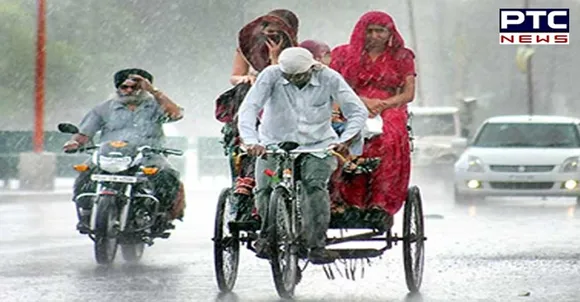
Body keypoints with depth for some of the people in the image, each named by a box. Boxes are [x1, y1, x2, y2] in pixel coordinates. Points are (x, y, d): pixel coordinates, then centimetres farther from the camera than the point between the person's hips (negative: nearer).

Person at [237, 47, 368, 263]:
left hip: (317, 145, -1)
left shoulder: (329, 78, -10)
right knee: (265, 189, -19)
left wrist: (345, 140, -27)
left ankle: (317, 246, -22)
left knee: (315, 184, -28)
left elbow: (358, 111, -10)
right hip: (275, 144, 1)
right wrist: (251, 141, -38)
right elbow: (249, 108, -20)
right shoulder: (271, 76, -12)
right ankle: (268, 232, 13)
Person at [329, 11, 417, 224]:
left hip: (389, 111, 0)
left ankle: (381, 204, -41)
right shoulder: (345, 55, 18)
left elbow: (408, 94, 8)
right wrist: (362, 100, -9)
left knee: (389, 141, -37)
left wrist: (382, 104, -10)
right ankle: (352, 201, -39)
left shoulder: (402, 57, 16)